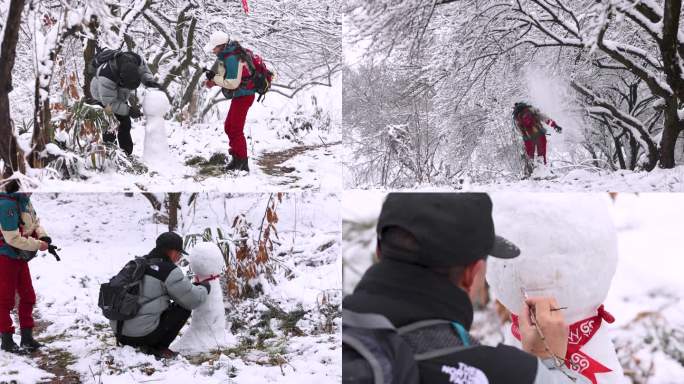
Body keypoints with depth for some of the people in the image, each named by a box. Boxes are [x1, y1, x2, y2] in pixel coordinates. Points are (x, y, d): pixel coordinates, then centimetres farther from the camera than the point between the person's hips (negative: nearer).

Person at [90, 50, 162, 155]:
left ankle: (127, 154, 22)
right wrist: (129, 110, -39)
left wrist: (149, 81, -29)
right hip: (103, 98, -6)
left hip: (120, 97, 6)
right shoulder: (107, 77, -45)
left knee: (125, 124, 10)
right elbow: (109, 103, -35)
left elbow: (144, 71, -8)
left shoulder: (137, 60, -32)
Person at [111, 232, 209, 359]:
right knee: (183, 309, 7)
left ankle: (149, 345, 14)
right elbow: (192, 300, -7)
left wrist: (196, 286, 22)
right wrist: (205, 287, 14)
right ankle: (158, 348, 4)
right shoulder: (169, 271, -10)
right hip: (142, 335, -8)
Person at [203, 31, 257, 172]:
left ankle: (240, 160, -1)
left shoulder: (231, 58, -23)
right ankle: (238, 157, 20)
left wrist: (214, 78, -15)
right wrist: (212, 81, 0)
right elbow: (226, 76, 16)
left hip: (244, 95, -11)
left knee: (235, 128, -8)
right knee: (229, 126, 15)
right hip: (240, 95, 11)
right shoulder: (226, 55, 9)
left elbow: (232, 83, -25)